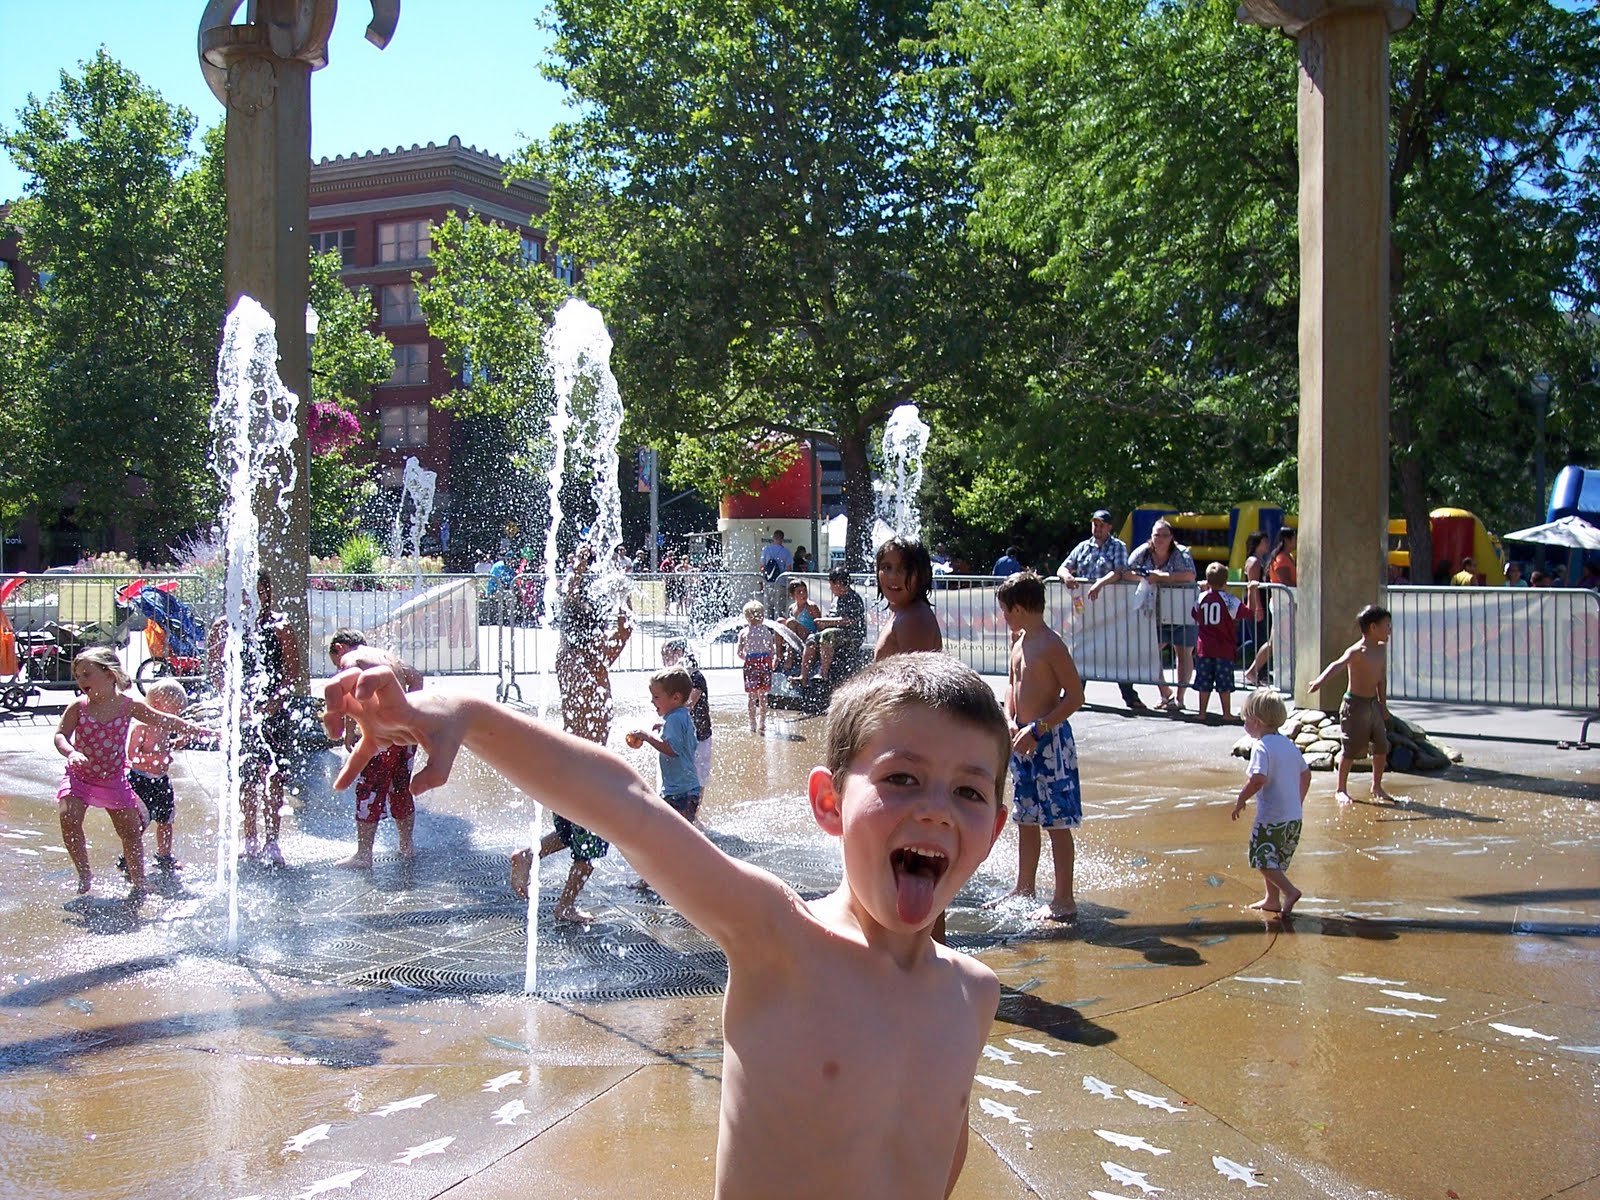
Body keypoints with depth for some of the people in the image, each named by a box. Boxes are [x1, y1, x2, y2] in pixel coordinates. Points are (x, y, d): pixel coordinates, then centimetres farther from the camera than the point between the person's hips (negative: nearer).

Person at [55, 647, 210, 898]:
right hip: (79, 775, 0)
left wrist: (198, 731, 3)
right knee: (69, 818, -22)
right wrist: (71, 752, -37)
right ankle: (84, 873, -3)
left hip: (114, 778, 0)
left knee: (131, 829, 0)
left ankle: (138, 884, 15)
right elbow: (60, 734, -14)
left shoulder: (128, 706, -8)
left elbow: (163, 721, 2)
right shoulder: (78, 707, -8)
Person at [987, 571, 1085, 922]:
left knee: (1057, 822, -2)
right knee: (1025, 819, 17)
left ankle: (1064, 900, 5)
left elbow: (1075, 696, -17)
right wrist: (1010, 722, 2)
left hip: (1049, 740, -9)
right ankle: (1024, 888, 28)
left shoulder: (1051, 645, -16)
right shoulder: (1019, 640, 9)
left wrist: (1037, 728, -20)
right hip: (1022, 740, 9)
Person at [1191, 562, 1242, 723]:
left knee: (1204, 682, 8)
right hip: (1224, 649, -2)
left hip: (1204, 647, 2)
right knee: (1224, 683, 3)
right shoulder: (1230, 601, -8)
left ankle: (1202, 712, 12)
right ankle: (1227, 713, 7)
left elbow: (1194, 615, 19)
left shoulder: (1201, 598, 1)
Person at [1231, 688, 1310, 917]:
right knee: (1276, 861, 19)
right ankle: (1272, 899, 24)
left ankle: (1289, 891, -12)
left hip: (1271, 817, -8)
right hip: (1294, 816, 9)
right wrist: (1298, 802, 29)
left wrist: (1241, 800, -16)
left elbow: (1258, 779, -28)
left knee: (1262, 860, 1)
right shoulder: (1289, 745, 11)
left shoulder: (1261, 747, -16)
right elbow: (1306, 774, 19)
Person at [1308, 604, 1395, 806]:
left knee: (1382, 747, 10)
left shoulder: (1382, 648, 7)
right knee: (1351, 749, -1)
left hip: (1373, 704, 7)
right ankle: (1341, 789, 12)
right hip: (1355, 704, -7)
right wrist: (1320, 681, -54)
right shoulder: (1356, 652, -18)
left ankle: (1377, 787, 26)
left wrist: (1383, 705, 19)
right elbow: (1337, 665, -36)